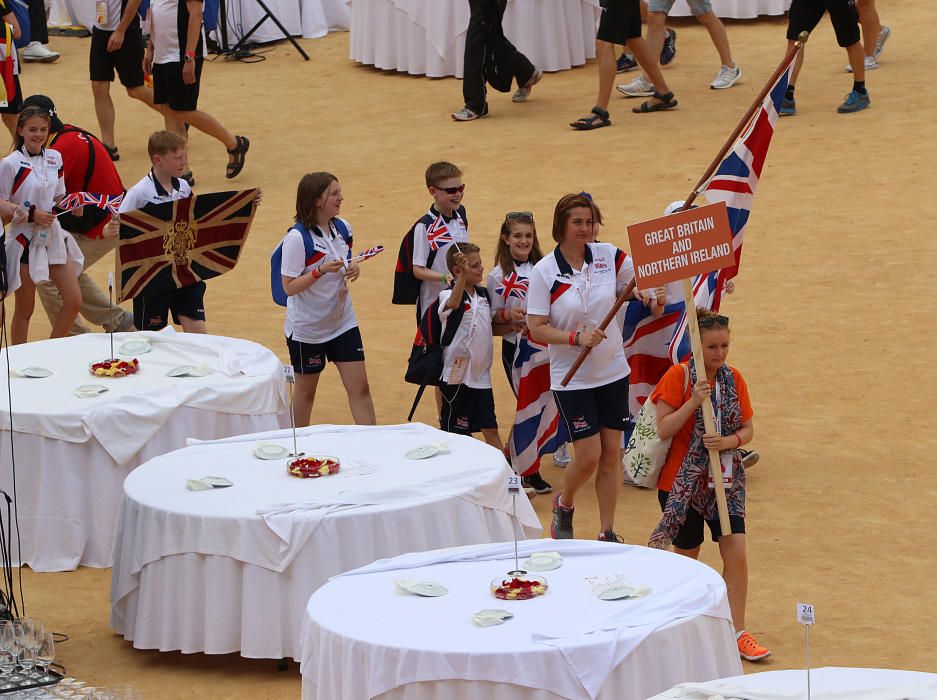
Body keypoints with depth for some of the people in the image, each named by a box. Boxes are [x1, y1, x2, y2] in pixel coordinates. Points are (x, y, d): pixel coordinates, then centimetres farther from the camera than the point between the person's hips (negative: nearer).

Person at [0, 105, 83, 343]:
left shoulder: (54, 158, 4)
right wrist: (31, 215, -20)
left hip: (53, 237, 6)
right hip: (25, 241, -6)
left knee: (73, 301, 2)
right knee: (24, 310, 4)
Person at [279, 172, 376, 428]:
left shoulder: (342, 228, 0)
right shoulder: (297, 237, -19)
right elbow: (289, 286, -19)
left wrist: (353, 269, -6)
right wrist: (321, 271, -30)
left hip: (343, 322, 5)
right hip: (307, 328, -5)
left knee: (360, 387, 0)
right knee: (306, 390, 10)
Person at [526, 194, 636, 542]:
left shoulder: (607, 255, -1)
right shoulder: (544, 272, -10)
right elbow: (536, 328, -11)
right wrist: (576, 337, -24)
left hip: (613, 372, 3)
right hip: (572, 379, -3)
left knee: (611, 453, 5)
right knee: (589, 455, -6)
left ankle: (607, 533, 16)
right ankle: (564, 504, 26)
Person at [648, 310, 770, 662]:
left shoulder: (733, 379, 2)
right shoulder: (679, 376, -11)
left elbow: (747, 430, 4)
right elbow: (663, 429, -16)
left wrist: (728, 441, -17)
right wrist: (694, 401, -26)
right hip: (682, 482, -4)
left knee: (737, 553, -5)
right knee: (687, 557, 7)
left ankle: (737, 632, 3)